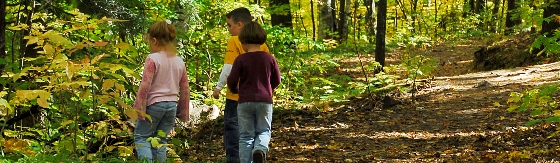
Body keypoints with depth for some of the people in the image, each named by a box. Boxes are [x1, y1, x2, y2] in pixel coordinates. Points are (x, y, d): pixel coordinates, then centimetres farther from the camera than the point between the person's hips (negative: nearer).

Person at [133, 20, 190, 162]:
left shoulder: (153, 59, -12)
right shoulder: (179, 62, 6)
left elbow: (145, 86, -17)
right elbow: (185, 89, 10)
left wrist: (139, 108, -11)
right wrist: (183, 111, 19)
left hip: (154, 104, -5)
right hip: (171, 105, 6)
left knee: (141, 137, 5)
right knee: (160, 140, 11)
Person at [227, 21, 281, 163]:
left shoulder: (241, 60, -9)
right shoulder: (269, 58, -1)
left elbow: (232, 81, -8)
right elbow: (277, 80, 8)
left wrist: (235, 91, 15)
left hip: (245, 102, -1)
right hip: (265, 101, 2)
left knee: (245, 136, 7)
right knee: (264, 131, 13)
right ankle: (260, 149, -18)